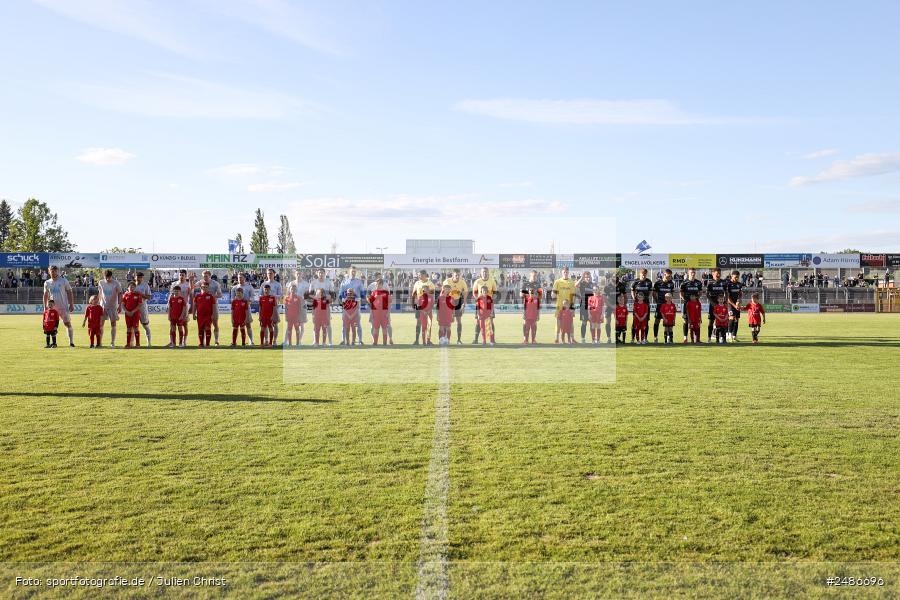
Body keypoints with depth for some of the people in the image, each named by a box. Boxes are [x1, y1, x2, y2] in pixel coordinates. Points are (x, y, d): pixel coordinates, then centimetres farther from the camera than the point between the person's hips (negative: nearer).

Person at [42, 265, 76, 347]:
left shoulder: (64, 281, 1)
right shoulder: (47, 283, 9)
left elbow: (69, 292, 2)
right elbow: (45, 295, 16)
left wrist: (71, 304, -4)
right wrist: (45, 306, 10)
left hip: (63, 306, -3)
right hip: (52, 307, 3)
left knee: (68, 323, -4)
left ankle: (71, 342, -1)